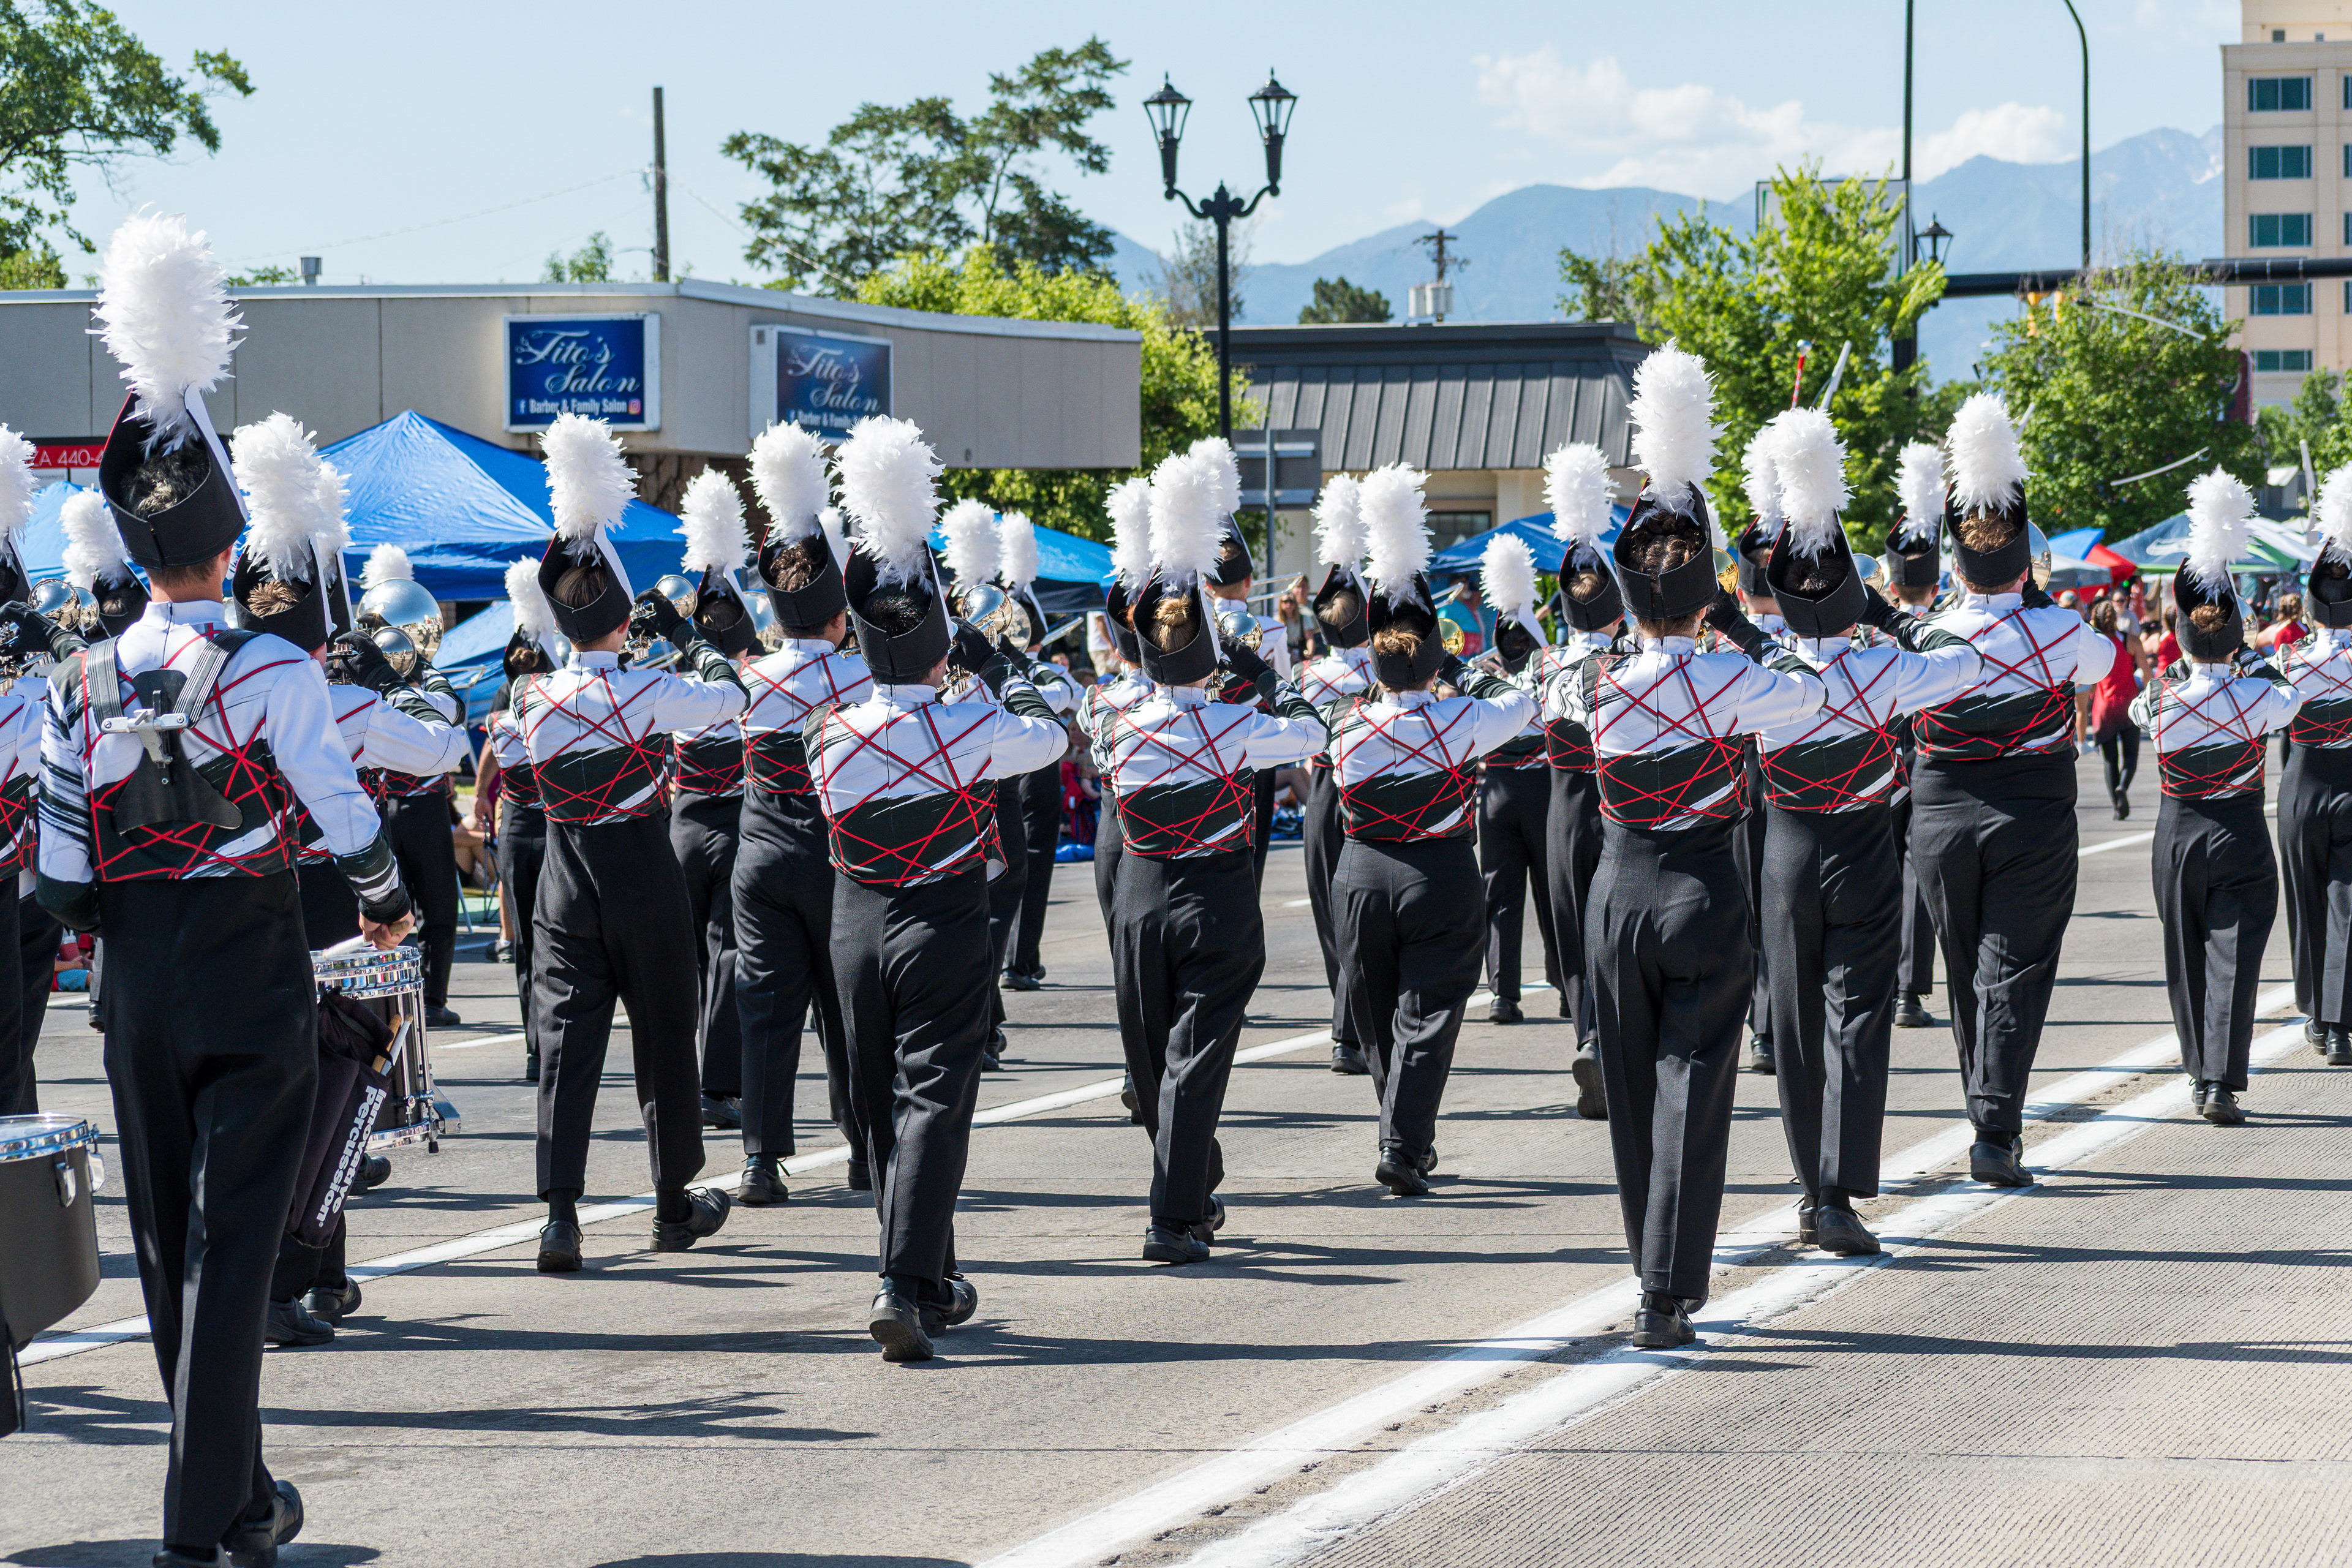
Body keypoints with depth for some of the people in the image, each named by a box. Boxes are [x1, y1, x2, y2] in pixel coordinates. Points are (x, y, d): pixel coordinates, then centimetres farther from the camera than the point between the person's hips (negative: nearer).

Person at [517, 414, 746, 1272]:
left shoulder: (533, 699, -2)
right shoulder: (650, 693, -13)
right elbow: (729, 692, 4)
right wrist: (682, 630, 15)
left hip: (565, 888, 3)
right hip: (646, 887, -2)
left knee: (565, 1042, -2)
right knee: (664, 1042, 11)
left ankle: (560, 1215, -14)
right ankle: (675, 1204, 22)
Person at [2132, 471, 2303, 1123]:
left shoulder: (2159, 699, -10)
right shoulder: (2253, 697, -14)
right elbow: (2290, 697, 9)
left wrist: (2186, 664, 20)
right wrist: (2253, 659, 23)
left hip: (2177, 834, 2)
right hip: (2241, 836, -2)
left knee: (2186, 955, 14)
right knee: (2234, 956, -4)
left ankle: (2200, 1073, 23)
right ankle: (2222, 1085, -13)